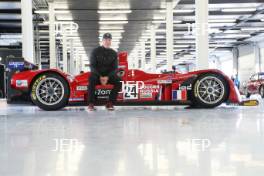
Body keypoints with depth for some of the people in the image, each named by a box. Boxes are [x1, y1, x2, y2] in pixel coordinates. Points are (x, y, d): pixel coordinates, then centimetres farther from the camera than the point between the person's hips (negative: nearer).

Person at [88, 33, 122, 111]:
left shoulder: (114, 53, 8)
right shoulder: (96, 51, 1)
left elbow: (115, 68, 1)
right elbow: (92, 66, -4)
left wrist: (107, 77, -17)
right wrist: (100, 77, -18)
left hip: (109, 75, 2)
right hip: (96, 74, -2)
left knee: (119, 81, -27)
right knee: (91, 79, -37)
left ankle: (110, 103, -19)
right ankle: (91, 104, -28)